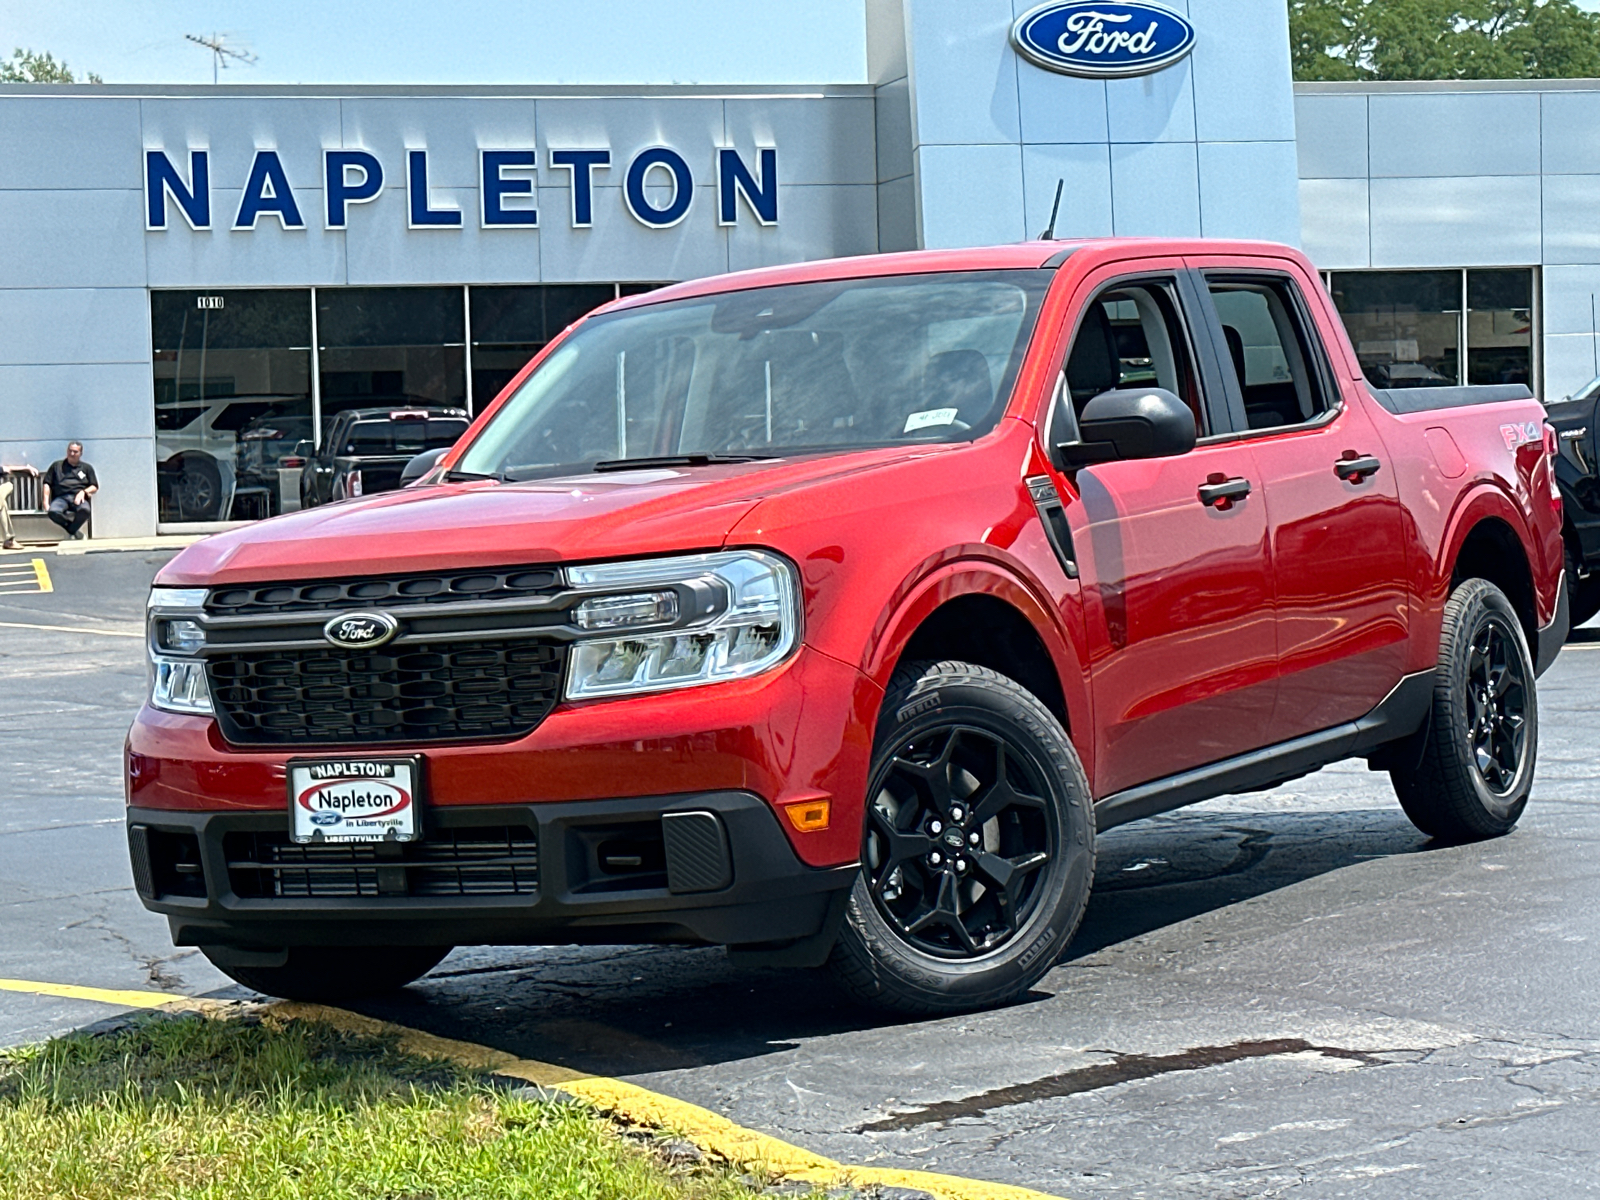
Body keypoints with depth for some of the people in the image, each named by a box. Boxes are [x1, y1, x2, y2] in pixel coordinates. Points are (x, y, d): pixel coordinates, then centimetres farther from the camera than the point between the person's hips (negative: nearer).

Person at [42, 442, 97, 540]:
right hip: (61, 498, 0)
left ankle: (71, 532, -12)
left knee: (84, 510, -38)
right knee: (53, 512, -36)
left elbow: (94, 487, 16)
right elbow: (47, 483, 17)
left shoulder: (87, 468, 23)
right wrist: (46, 501, 2)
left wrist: (83, 492, -5)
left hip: (78, 498, 0)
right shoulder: (57, 465, 23)